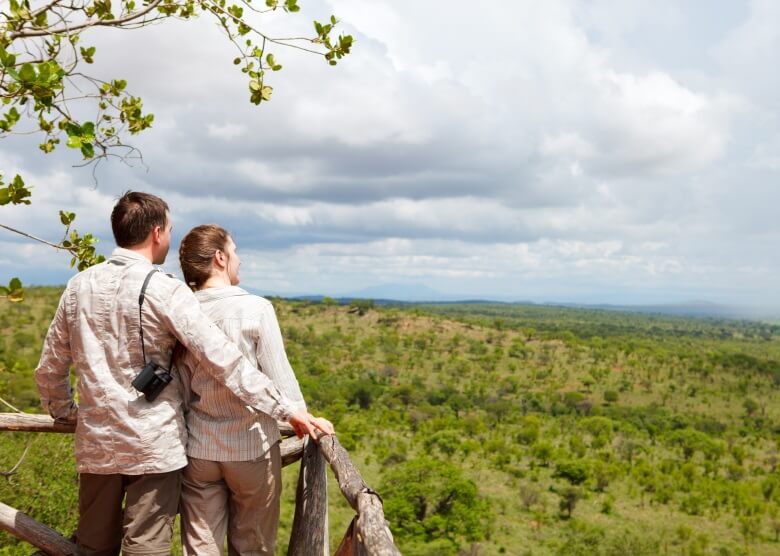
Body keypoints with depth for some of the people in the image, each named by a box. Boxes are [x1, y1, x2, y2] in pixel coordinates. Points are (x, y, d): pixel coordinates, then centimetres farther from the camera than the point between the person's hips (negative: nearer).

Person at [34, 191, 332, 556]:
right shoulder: (164, 291, -12)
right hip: (154, 443, -5)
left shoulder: (79, 286, 4)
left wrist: (65, 413, 29)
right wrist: (288, 410, -14)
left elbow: (49, 369, 11)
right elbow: (223, 361, -17)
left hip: (95, 441, 5)